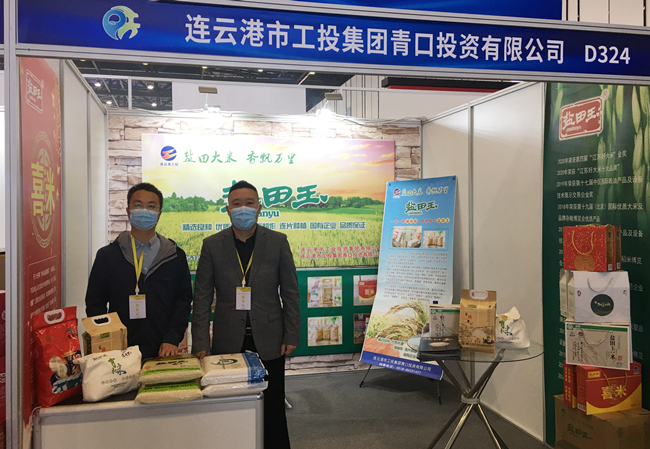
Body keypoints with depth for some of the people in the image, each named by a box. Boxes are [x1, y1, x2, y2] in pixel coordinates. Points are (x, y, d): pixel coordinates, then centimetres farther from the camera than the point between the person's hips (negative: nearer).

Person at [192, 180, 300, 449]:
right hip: (228, 340, 0)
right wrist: (200, 342, -6)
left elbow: (290, 293, 2)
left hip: (269, 339, 0)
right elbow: (202, 297, 1)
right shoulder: (212, 245, 1)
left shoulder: (277, 242, 0)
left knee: (273, 407, 10)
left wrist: (292, 336, -3)